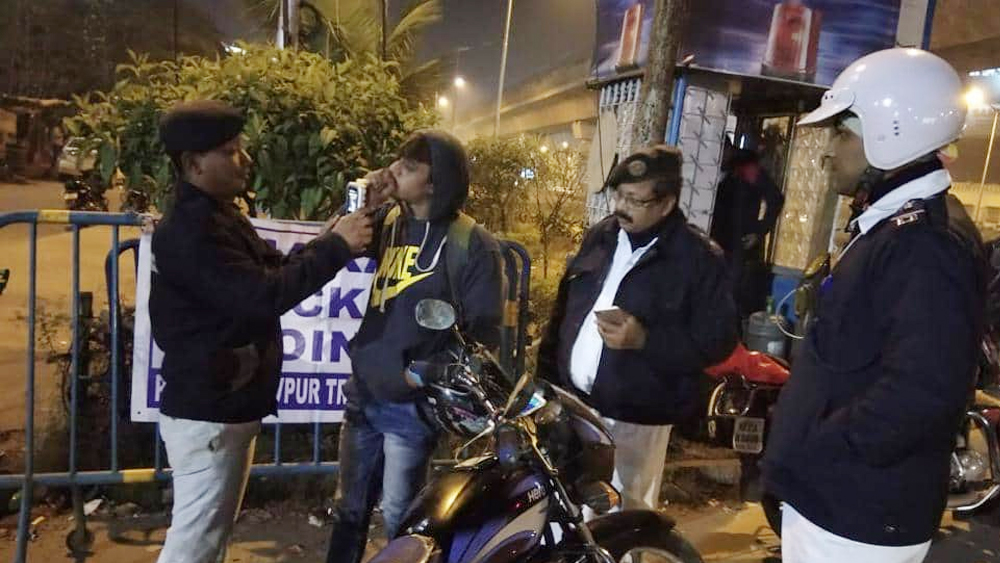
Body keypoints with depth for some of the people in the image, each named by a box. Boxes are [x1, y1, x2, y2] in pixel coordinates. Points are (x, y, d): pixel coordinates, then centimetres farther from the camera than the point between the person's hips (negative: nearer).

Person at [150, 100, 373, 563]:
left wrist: (333, 238, -1)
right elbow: (263, 296, -30)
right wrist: (336, 247, -24)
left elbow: (276, 268, 14)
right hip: (207, 412, -10)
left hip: (228, 406, 10)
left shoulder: (220, 217, 12)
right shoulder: (188, 230, -22)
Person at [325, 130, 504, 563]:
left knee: (398, 519, 12)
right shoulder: (390, 221, 4)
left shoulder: (470, 243, -14)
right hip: (364, 393, 6)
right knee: (349, 511, 22)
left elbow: (482, 331, -13)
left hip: (412, 404, -6)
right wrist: (360, 204, -5)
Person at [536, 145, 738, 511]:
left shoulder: (700, 258, -12)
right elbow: (565, 306, 13)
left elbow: (717, 340, -14)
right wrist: (546, 372, 10)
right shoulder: (600, 236, 6)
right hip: (571, 399, 6)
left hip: (634, 416, -5)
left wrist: (644, 339, -26)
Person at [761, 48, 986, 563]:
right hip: (829, 500, 9)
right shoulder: (885, 232, 11)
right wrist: (795, 452, 14)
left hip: (858, 521, -9)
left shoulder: (923, 250, -22)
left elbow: (918, 397, -34)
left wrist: (806, 454, -22)